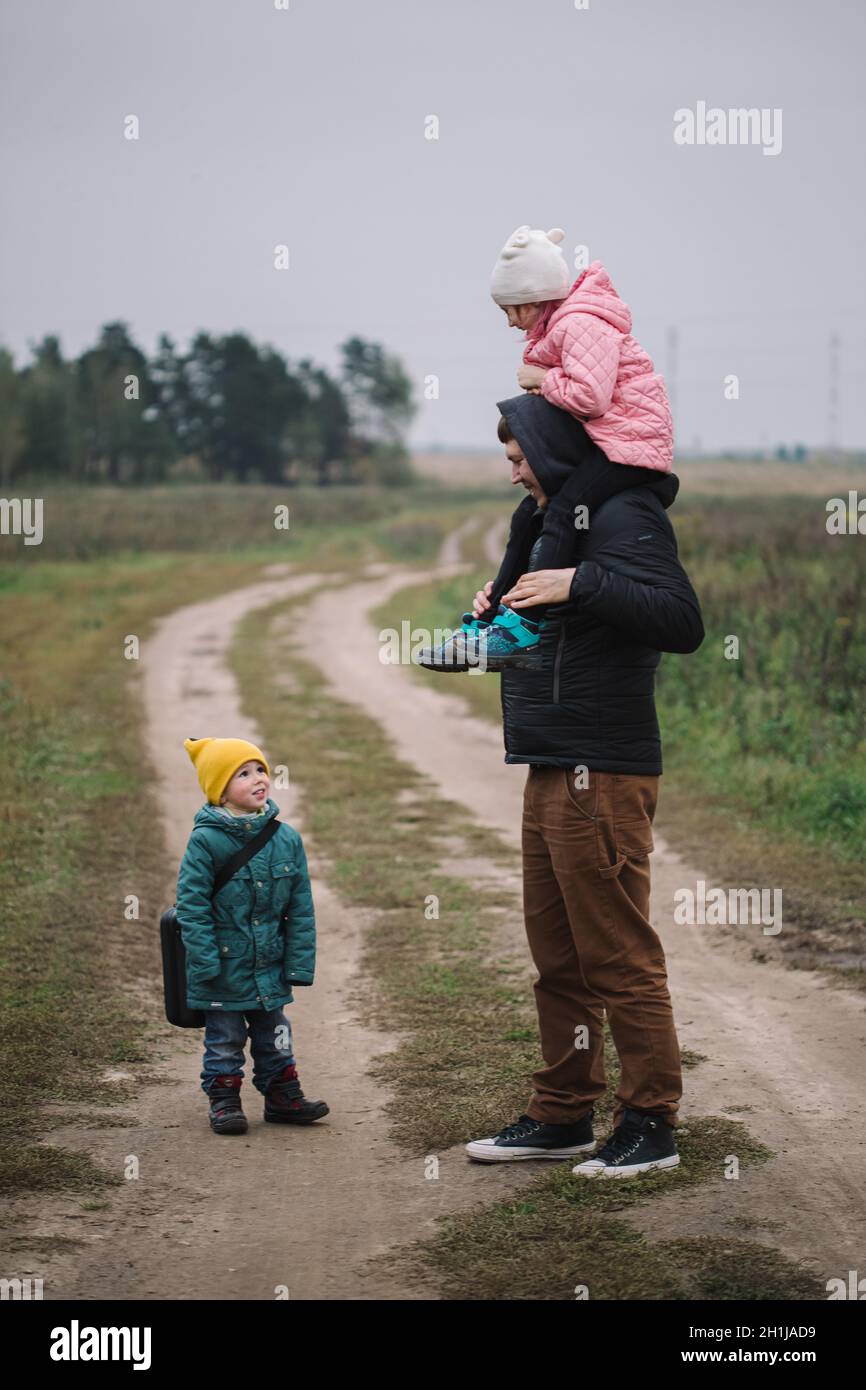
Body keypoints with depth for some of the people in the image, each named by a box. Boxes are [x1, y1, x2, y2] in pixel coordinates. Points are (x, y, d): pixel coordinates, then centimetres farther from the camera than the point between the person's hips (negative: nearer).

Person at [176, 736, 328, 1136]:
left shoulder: (286, 838, -4)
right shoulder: (206, 840, -16)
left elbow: (300, 907, 2)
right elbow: (191, 904, -14)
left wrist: (299, 961, 0)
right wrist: (205, 963, -17)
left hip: (270, 965, 4)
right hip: (224, 966, -4)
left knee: (274, 1035, 17)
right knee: (224, 1037, 9)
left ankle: (283, 1097, 30)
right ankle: (223, 1100, 23)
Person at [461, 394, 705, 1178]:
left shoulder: (625, 516, -12)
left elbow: (682, 621, -24)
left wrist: (579, 583, -29)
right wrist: (499, 610, 8)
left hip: (602, 778, -10)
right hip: (552, 774, 10)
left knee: (619, 958, -3)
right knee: (558, 958, 15)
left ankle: (651, 1124, 6)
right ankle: (563, 1115, 24)